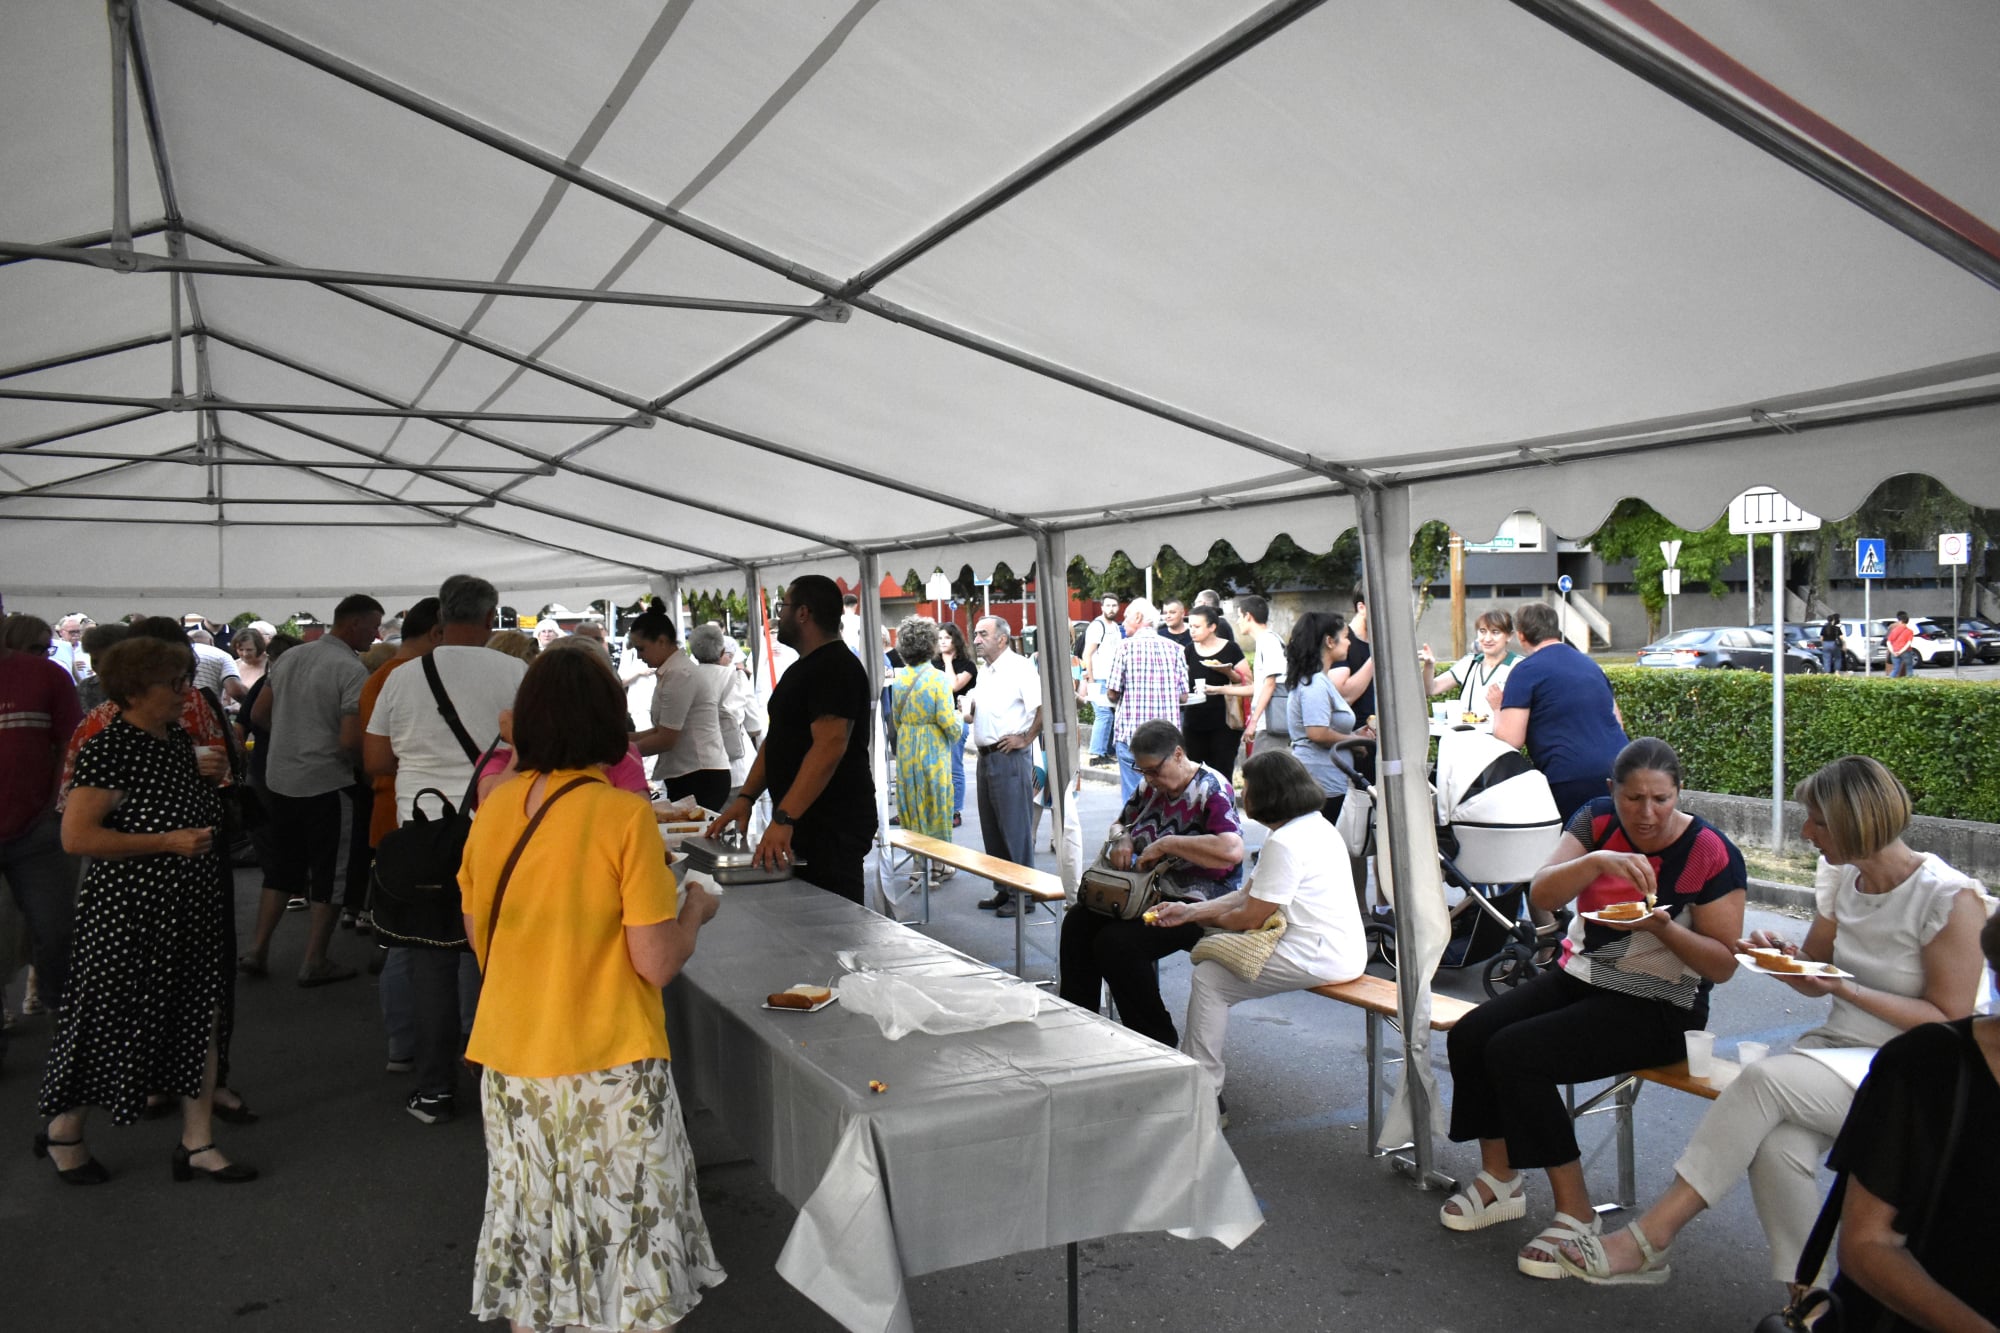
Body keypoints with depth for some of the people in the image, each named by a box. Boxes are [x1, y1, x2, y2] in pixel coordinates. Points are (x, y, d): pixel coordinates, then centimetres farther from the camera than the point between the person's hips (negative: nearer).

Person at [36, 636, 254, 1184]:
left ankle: (197, 1143, 18)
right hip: (128, 913, -8)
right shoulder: (108, 748, -15)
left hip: (190, 908, 8)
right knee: (115, 1025, 6)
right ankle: (63, 1133, 30)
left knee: (203, 1018, 8)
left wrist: (209, 783, 8)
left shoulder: (178, 740, 10)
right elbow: (76, 836, -21)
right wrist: (168, 842, -22)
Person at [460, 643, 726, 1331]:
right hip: (607, 1069, -5)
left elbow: (479, 937, 10)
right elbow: (656, 964, -16)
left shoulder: (495, 807, -1)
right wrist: (695, 910, 1)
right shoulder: (625, 815, -16)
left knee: (530, 1231, 18)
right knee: (628, 1235, 9)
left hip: (511, 1066, 5)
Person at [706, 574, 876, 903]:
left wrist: (784, 818, -31)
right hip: (799, 823, 10)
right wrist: (746, 797, 7)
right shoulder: (801, 669, 18)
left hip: (832, 827, -10)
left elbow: (829, 747, -25)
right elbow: (777, 739, 20)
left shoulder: (837, 668, -15)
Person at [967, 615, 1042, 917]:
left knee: (1015, 827, -4)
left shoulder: (1019, 667, -12)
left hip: (1010, 757, -9)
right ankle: (1003, 890, 23)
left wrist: (1026, 739, -17)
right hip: (986, 756, 9)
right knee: (991, 828, 13)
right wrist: (970, 707, 11)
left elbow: (1043, 705, -22)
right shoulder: (985, 671, 16)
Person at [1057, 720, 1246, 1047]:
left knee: (1116, 943, -25)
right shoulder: (1151, 788, 10)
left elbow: (1233, 850, -31)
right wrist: (1120, 838, 0)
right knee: (1077, 923, -9)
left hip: (1196, 903, -8)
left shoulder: (1211, 790, -15)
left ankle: (1159, 1040, -8)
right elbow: (1120, 824, 26)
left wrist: (1166, 844, -26)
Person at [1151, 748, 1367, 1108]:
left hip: (1321, 957, -11)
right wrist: (1189, 911, 6)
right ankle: (1189, 1062, 21)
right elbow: (1247, 894, 13)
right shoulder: (1312, 826, 13)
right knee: (1210, 953, 16)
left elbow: (1250, 918, -16)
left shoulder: (1285, 843, -20)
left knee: (1209, 978, -7)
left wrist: (1207, 918, 4)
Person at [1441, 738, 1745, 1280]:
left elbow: (1724, 964, -10)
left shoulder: (1711, 853, -13)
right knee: (1470, 1035, -13)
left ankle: (1575, 1211, -10)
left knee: (1513, 1052, -24)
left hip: (1657, 1006, -6)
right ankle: (1499, 1179, 8)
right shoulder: (1598, 820, -1)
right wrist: (1598, 861, -30)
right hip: (1580, 975, 6)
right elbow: (1541, 895, -12)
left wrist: (1662, 928, -27)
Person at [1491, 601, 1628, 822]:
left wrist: (1498, 708, 10)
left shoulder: (1525, 671, -3)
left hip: (1572, 783, -7)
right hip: (1620, 773, 7)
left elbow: (1510, 739, -9)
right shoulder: (1590, 664, 19)